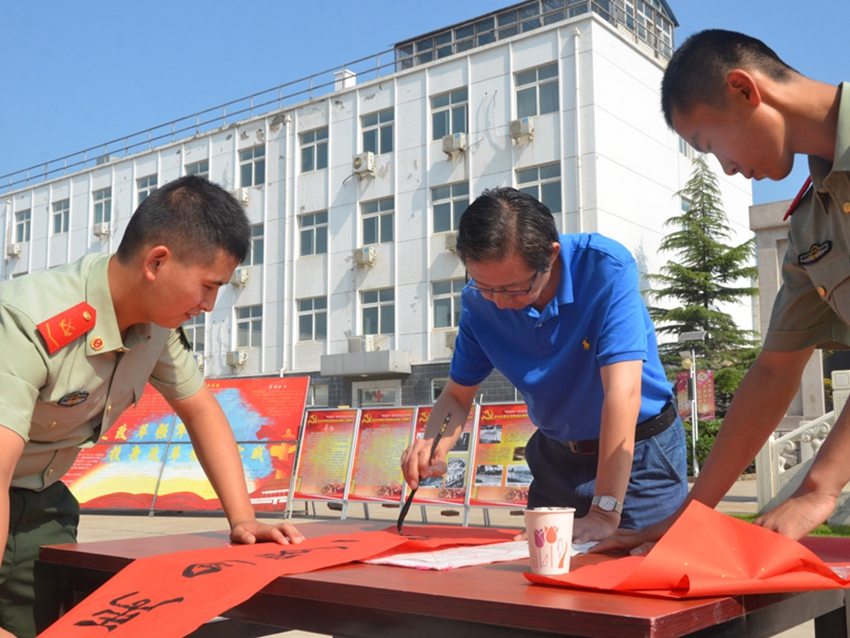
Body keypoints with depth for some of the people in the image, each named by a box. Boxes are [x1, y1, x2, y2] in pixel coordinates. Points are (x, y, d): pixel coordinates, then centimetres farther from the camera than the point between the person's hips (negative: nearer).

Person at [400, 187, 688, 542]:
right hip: (556, 456, 4)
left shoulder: (605, 269, -28)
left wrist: (605, 514, -38)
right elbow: (457, 396, -2)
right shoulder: (479, 304, -13)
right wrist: (432, 444, -26)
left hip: (641, 451, -4)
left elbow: (622, 392, -34)